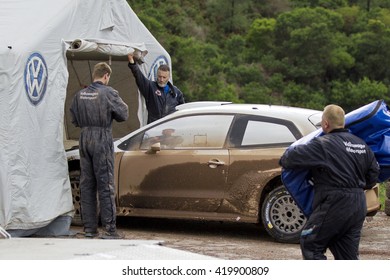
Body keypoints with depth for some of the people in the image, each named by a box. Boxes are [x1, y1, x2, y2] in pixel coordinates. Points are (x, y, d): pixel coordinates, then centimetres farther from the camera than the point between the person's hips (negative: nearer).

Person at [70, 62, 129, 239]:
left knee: (86, 184, 10)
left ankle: (89, 228, 13)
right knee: (105, 185, -3)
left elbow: (74, 120, 12)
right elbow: (123, 114, -3)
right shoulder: (108, 93, -9)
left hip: (85, 139, 5)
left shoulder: (80, 95, 7)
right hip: (102, 140, -5)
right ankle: (109, 229, -3)